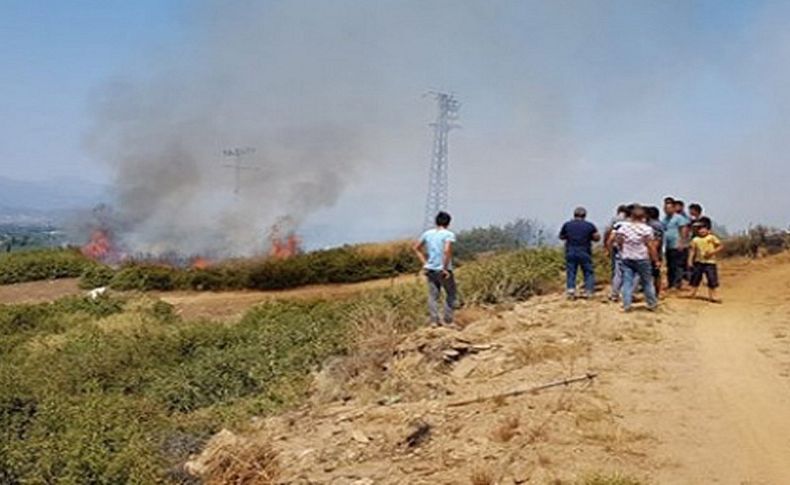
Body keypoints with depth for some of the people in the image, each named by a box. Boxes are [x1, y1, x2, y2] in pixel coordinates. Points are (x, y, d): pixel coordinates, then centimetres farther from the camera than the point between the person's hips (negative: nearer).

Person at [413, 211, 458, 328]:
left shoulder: (427, 233, 7)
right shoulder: (449, 234, -10)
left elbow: (416, 248, 12)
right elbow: (447, 250, -24)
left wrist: (424, 263, 12)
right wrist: (445, 267, -16)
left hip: (430, 269, 5)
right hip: (443, 270, -5)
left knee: (433, 295, 9)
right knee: (450, 294, 10)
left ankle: (434, 320, 4)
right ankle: (448, 321, 9)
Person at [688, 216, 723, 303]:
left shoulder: (712, 238, -7)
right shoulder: (695, 240, 1)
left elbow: (721, 246, -6)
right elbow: (693, 250, 4)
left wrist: (712, 252, -18)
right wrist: (690, 260, -4)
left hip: (710, 262, -3)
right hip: (698, 262, 3)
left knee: (712, 279, -2)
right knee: (695, 278, 8)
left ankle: (712, 295, 9)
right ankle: (692, 293, 21)